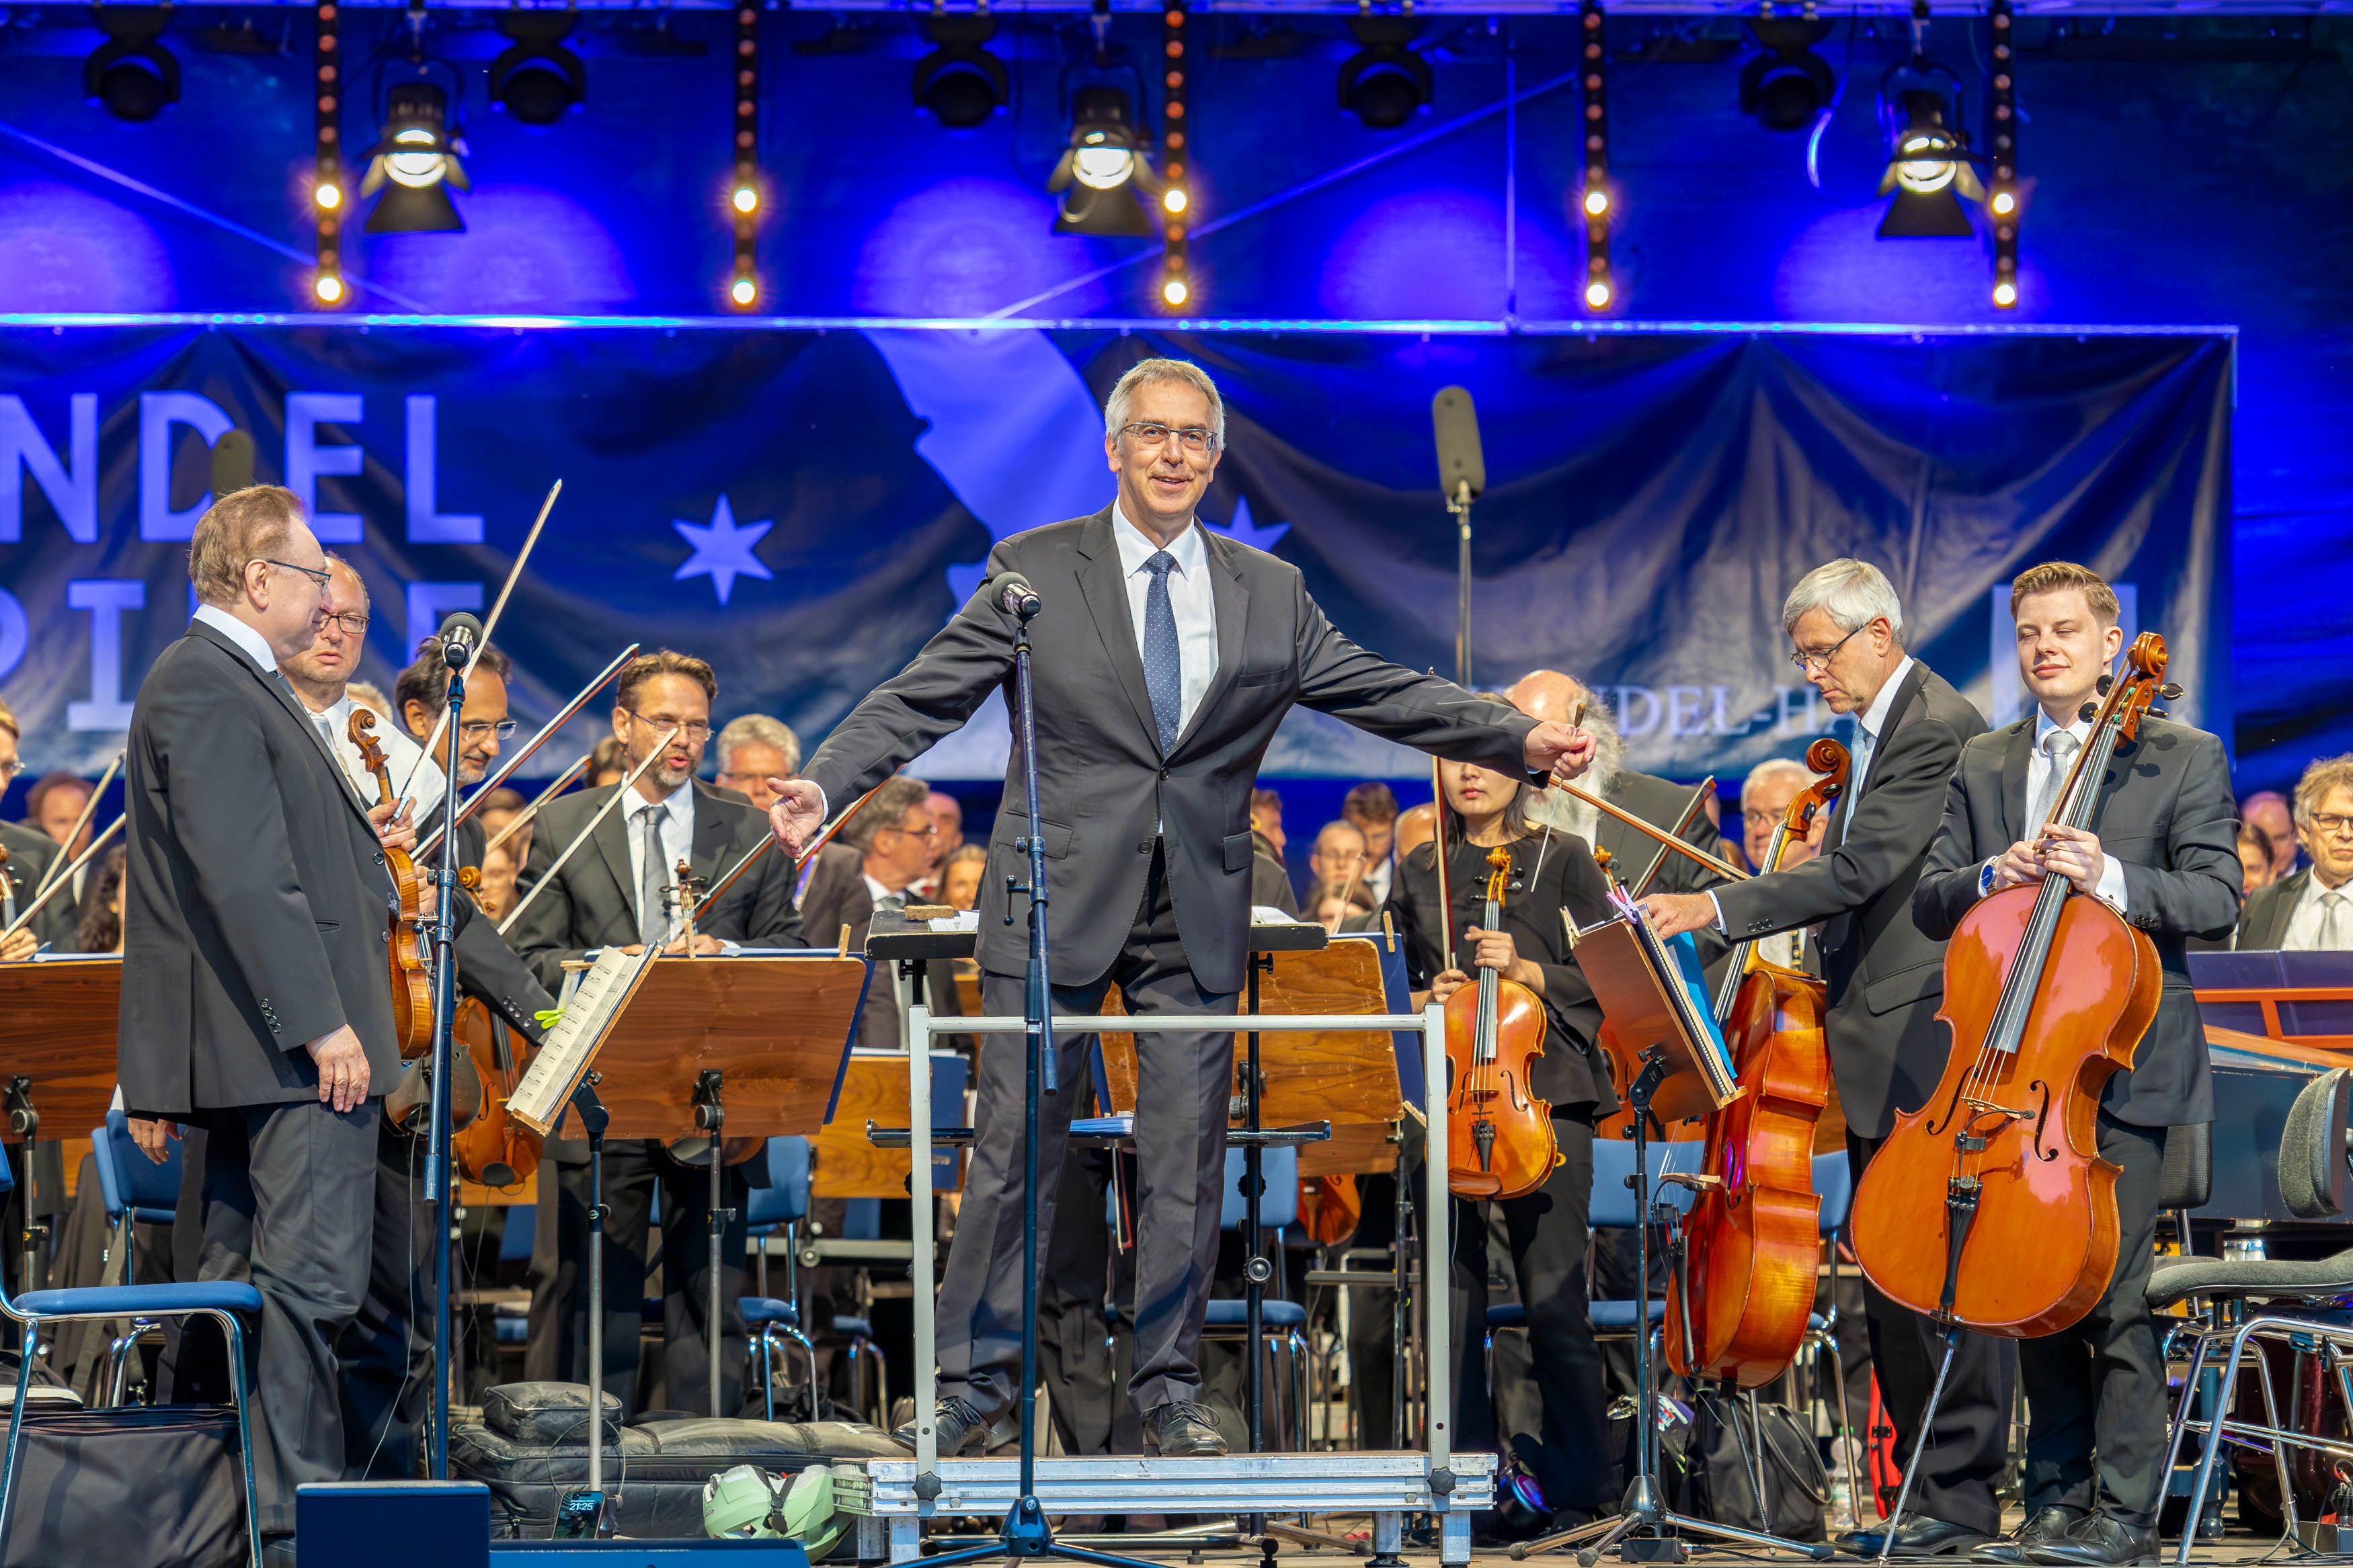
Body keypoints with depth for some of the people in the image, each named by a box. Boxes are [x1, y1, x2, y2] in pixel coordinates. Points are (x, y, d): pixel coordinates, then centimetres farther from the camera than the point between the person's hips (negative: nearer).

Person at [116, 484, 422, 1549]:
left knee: (246, 1276, 13)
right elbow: (243, 875, -22)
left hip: (258, 1045, 11)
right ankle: (294, 1507, -5)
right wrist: (320, 1021, -24)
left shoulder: (230, 682, 19)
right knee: (310, 1275, -9)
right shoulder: (206, 688, -15)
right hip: (290, 1045, -11)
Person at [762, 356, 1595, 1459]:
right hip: (1059, 901, -2)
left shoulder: (1269, 593, 8)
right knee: (1014, 1148, 0)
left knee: (1185, 1160, 5)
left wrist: (1518, 741, -3)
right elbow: (926, 694, -5)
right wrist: (824, 781, -19)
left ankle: (1168, 1388, 16)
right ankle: (972, 1377, 12)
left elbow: (1380, 693, 7)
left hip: (1196, 915, 2)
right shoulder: (1035, 570, 0)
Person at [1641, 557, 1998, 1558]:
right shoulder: (1880, 726, 19)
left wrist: (1717, 908, -25)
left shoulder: (1938, 728, -14)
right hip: (1877, 1041, 11)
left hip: (1925, 1038, -11)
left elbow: (1859, 872, -22)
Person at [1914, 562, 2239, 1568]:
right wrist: (1991, 876, -11)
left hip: (2125, 1061, -4)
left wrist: (2113, 878, -22)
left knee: (2114, 1289, -10)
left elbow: (2217, 900, -6)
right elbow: (1928, 902, 10)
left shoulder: (2183, 759, 2)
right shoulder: (1981, 767, 15)